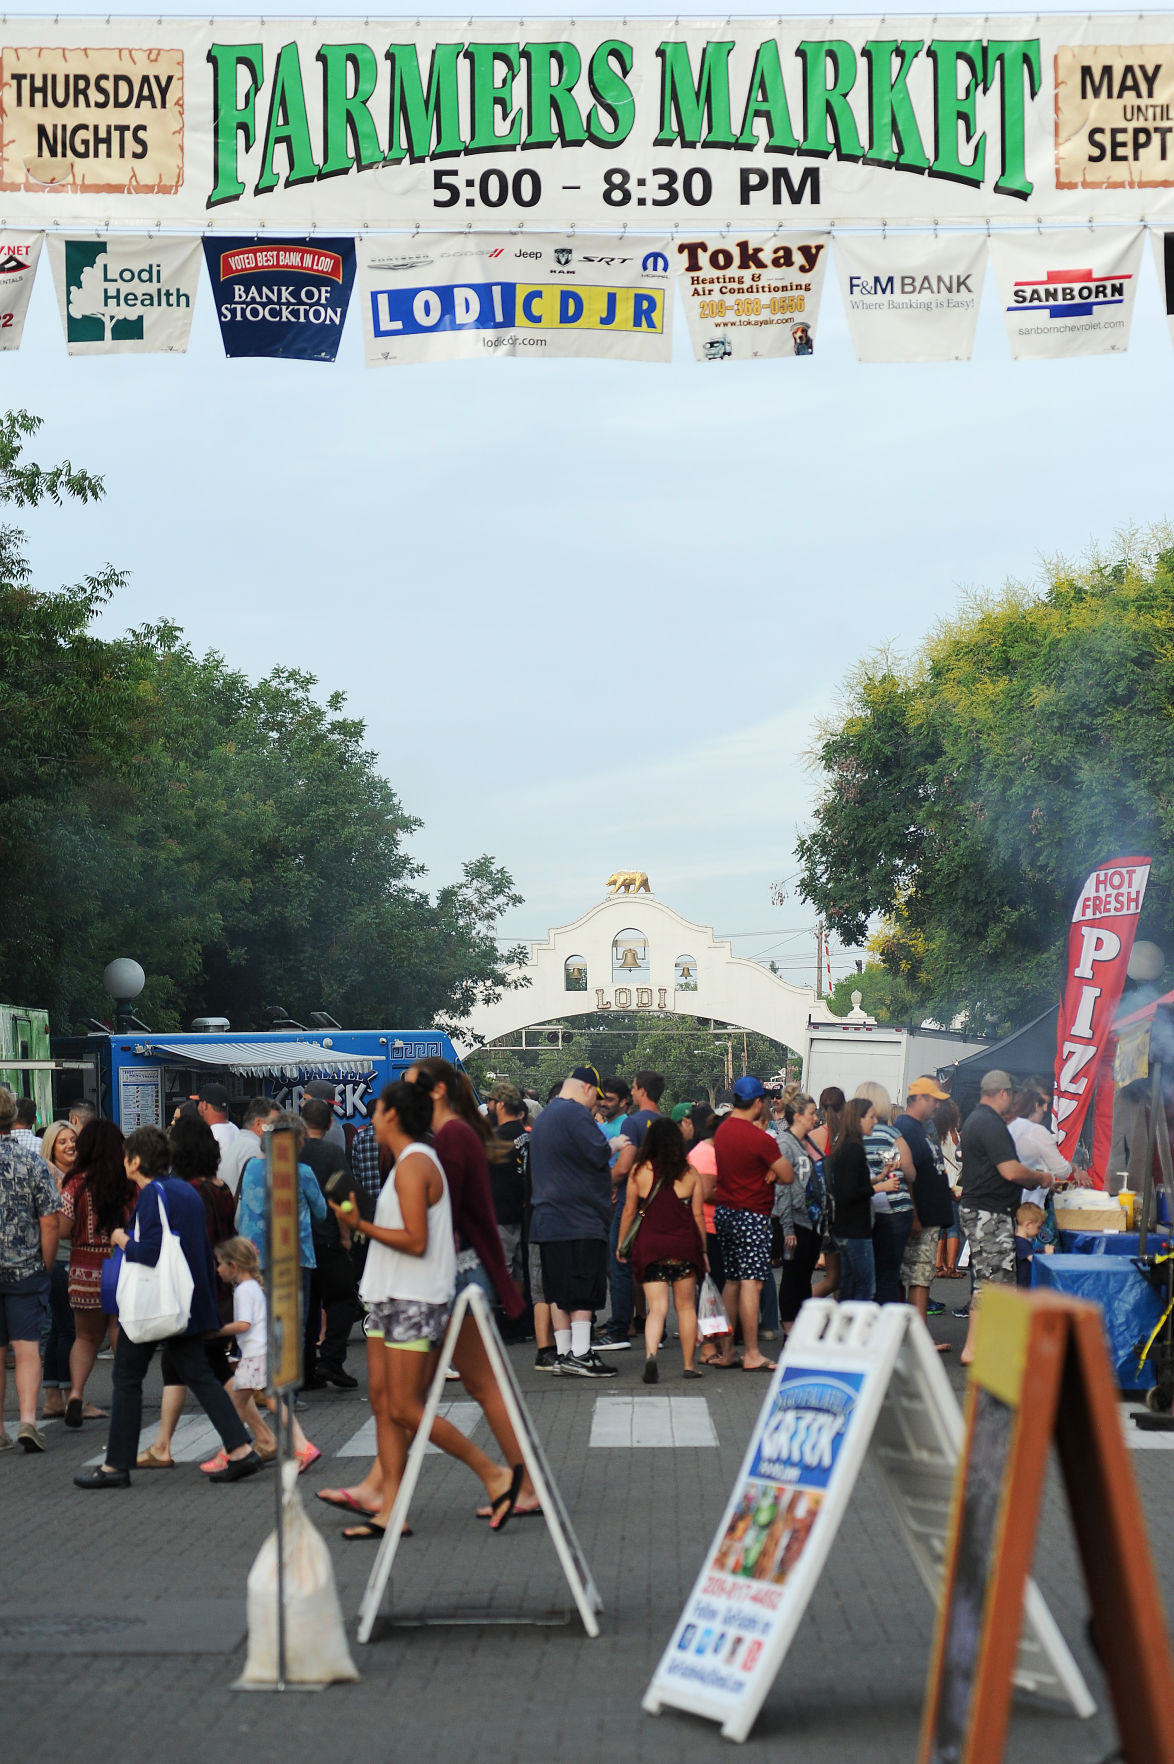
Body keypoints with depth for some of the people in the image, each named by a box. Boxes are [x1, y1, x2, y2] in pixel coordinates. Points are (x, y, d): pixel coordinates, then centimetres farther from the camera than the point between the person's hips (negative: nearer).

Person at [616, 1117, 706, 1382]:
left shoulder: (639, 1171, -2)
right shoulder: (690, 1173, 0)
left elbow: (629, 1211, 3)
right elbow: (698, 1215, 4)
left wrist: (621, 1243, 16)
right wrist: (702, 1250, 14)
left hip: (650, 1245, -1)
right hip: (685, 1244, 1)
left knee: (657, 1307, -3)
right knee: (686, 1306, 13)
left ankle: (650, 1353, -27)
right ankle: (689, 1365, 17)